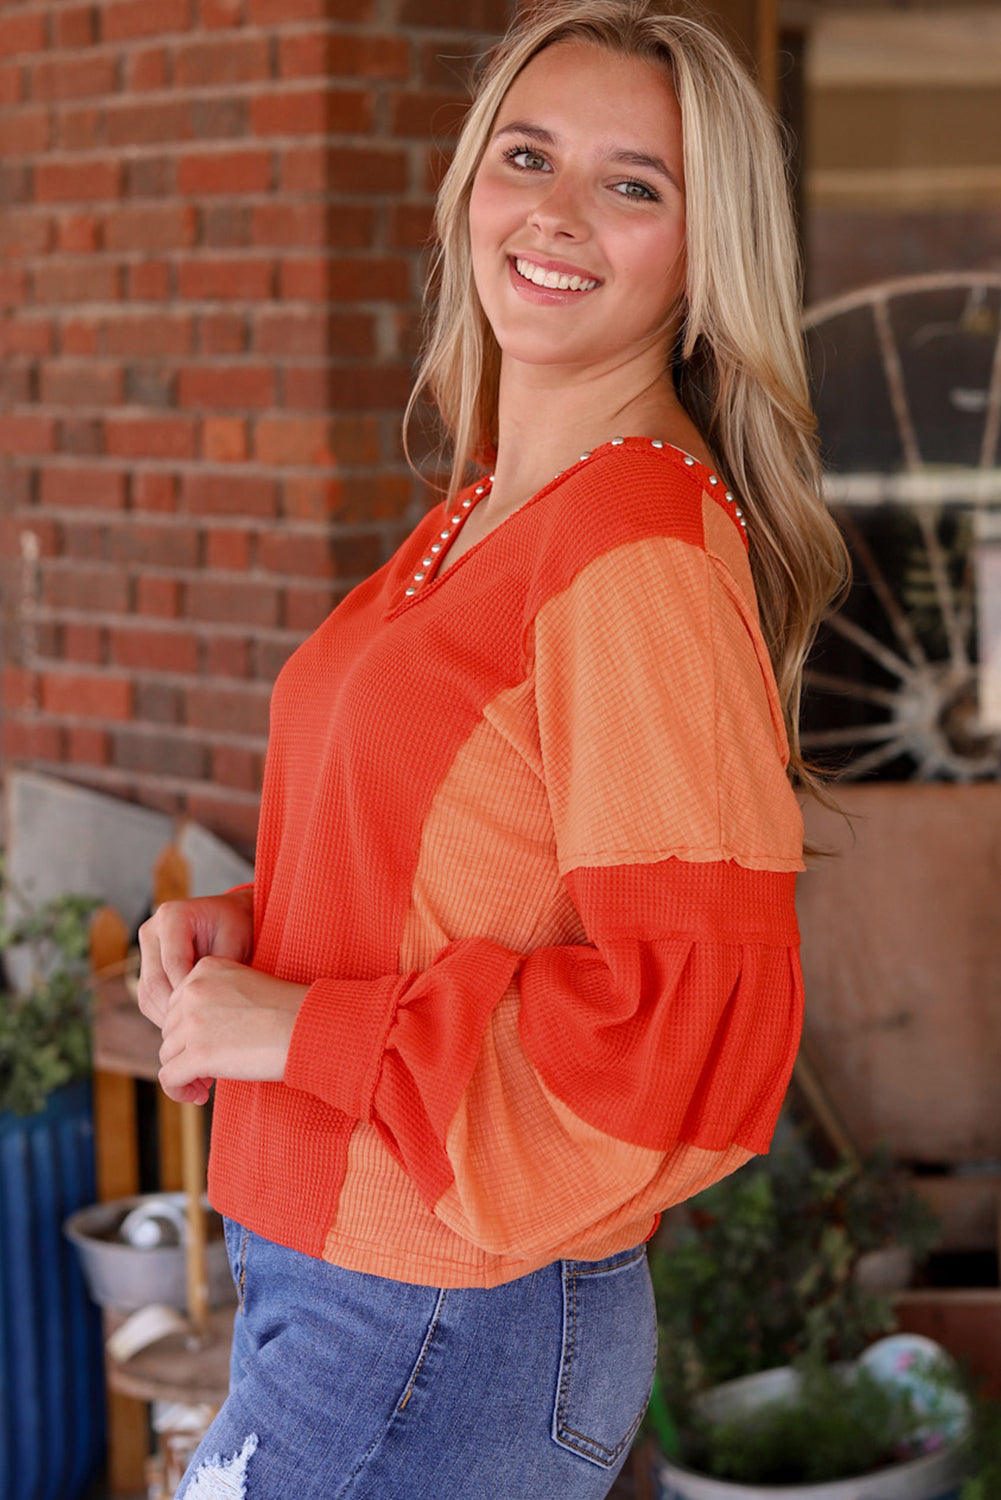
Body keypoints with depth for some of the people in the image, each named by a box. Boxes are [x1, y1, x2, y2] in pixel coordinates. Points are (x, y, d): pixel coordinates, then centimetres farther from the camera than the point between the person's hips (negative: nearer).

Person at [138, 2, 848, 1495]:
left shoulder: (648, 552, -20)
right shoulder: (485, 517, 8)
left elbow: (701, 1020, -24)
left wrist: (306, 1030, -19)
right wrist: (250, 923, 2)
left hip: (438, 1338, -8)